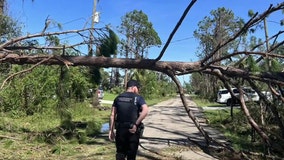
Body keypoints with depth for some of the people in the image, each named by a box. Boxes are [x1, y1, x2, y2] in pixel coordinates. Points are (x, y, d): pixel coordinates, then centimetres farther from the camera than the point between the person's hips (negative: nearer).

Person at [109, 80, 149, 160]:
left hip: (120, 129, 3)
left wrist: (111, 130, 8)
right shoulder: (138, 98, -3)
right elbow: (145, 111, -20)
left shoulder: (118, 98, 9)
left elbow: (112, 115, 5)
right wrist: (136, 124, -16)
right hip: (133, 130, -3)